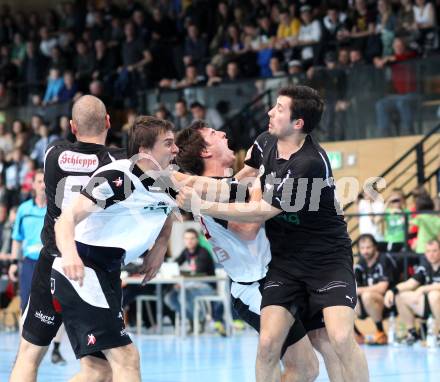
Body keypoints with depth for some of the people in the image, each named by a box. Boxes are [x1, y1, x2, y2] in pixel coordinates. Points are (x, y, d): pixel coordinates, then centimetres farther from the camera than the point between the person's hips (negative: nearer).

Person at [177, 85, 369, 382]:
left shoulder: (311, 163, -26)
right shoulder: (266, 143, -1)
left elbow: (260, 213, -23)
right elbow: (249, 171, 26)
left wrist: (202, 206, -18)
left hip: (327, 257, -6)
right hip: (285, 260, 6)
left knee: (342, 338, -22)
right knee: (268, 344, -7)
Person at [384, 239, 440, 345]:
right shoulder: (425, 266, 4)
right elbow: (411, 283, 7)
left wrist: (423, 289, -30)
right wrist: (393, 290, -8)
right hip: (428, 305, 7)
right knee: (400, 296, 0)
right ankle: (412, 333, 5)